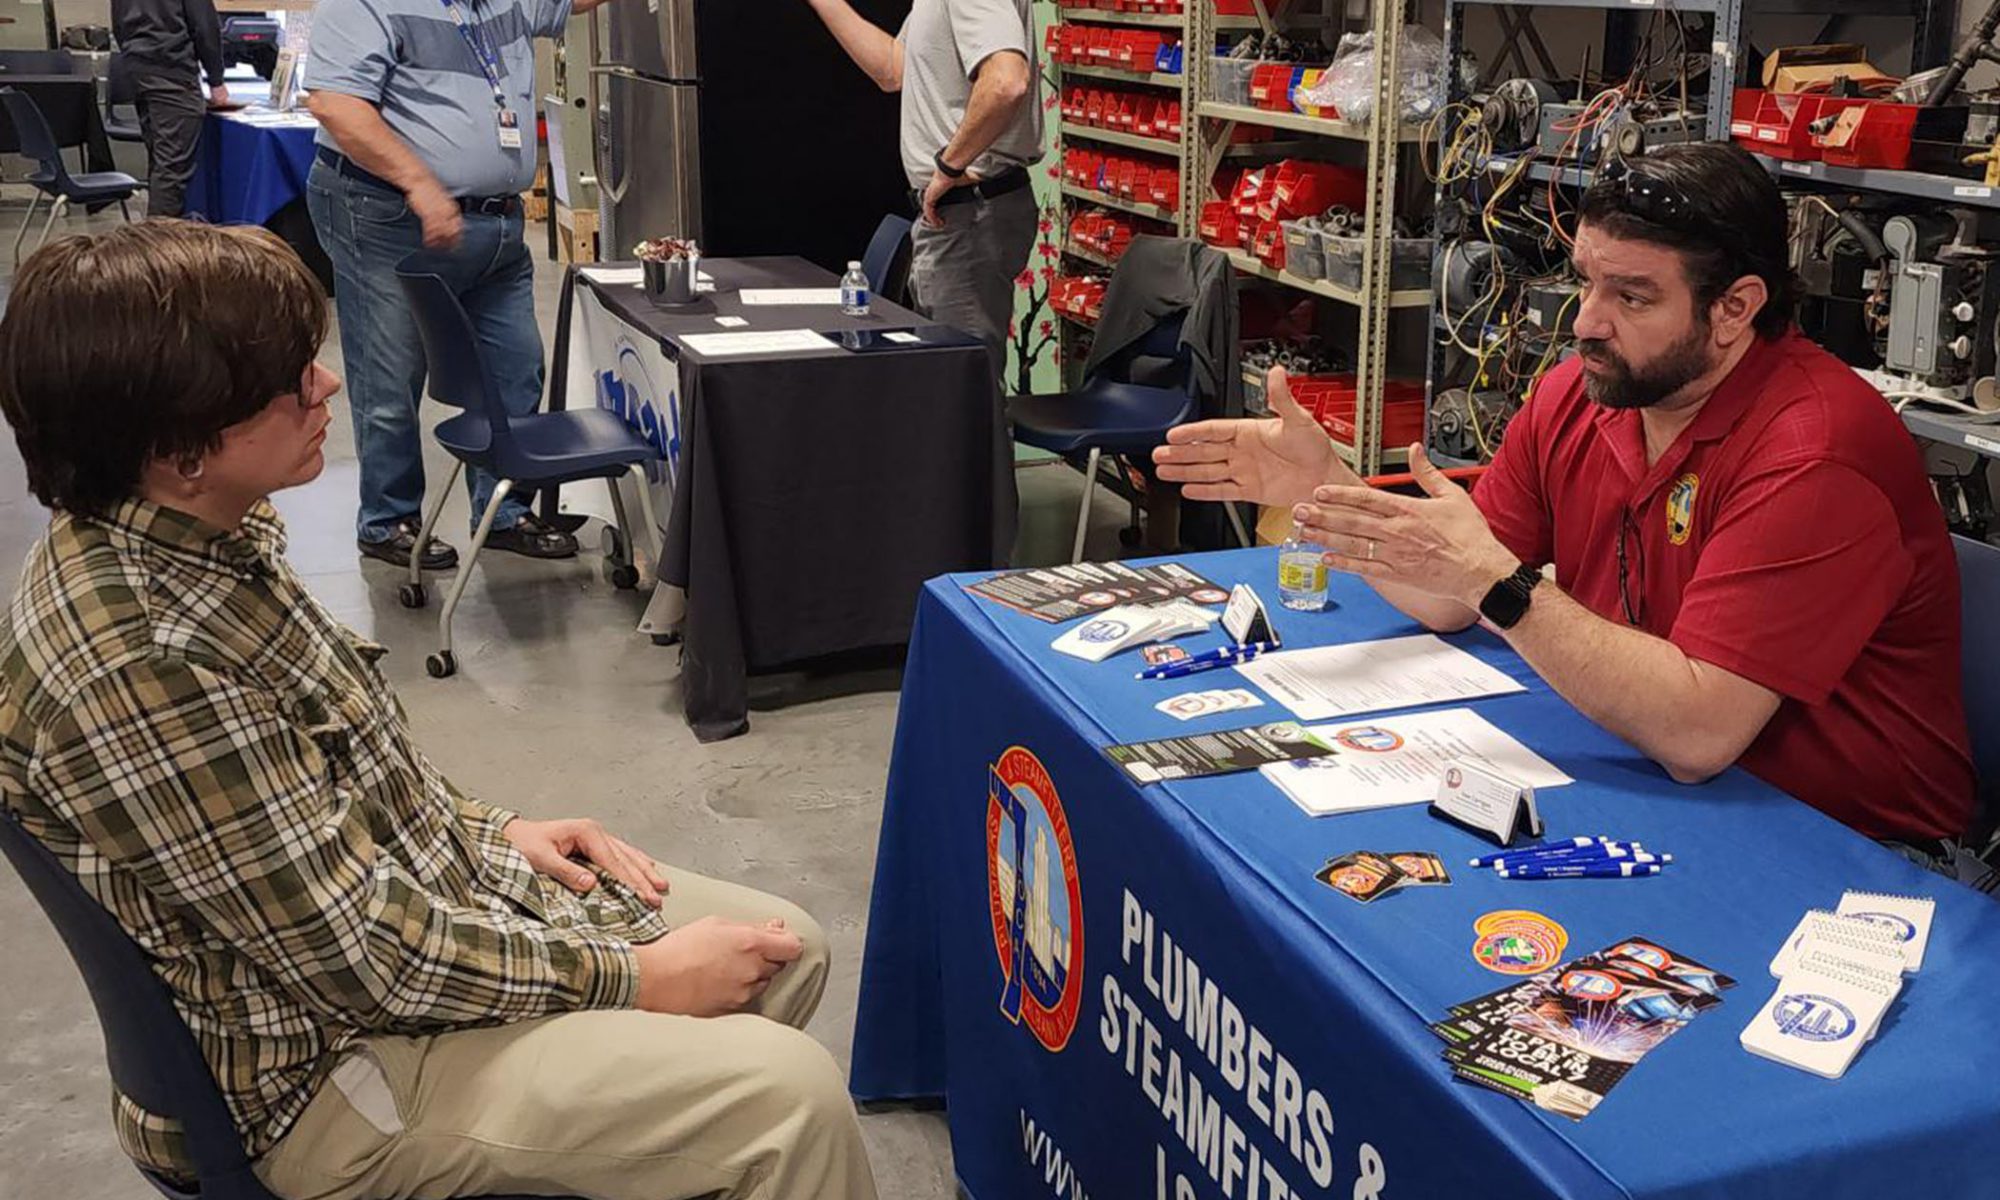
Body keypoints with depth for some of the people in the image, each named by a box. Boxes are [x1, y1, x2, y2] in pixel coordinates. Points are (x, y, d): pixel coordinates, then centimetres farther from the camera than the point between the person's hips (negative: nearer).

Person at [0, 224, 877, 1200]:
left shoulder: (203, 535, -1)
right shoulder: (133, 663, -32)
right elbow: (361, 957, -26)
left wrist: (489, 831, 7)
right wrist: (638, 979, -18)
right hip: (325, 1066, -9)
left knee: (789, 948, 10)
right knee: (789, 1097, -20)